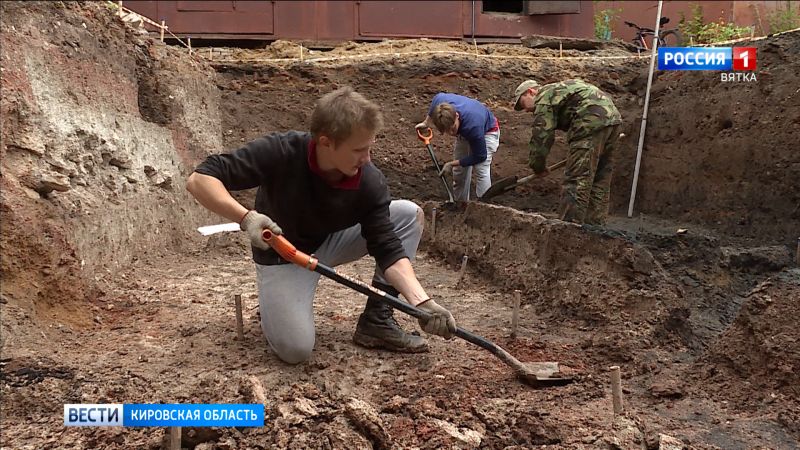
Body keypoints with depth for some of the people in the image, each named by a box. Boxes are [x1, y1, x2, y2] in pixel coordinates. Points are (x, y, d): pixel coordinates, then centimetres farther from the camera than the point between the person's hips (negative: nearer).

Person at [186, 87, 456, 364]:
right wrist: (246, 217, -45)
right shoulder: (280, 153, -30)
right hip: (282, 255, -3)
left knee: (409, 214, -15)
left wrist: (422, 302, -35)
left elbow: (389, 250, -21)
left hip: (332, 243, 4)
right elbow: (199, 179, -29)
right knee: (296, 349, -23)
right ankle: (273, 299, 12)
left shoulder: (370, 183, -23)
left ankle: (377, 321, -7)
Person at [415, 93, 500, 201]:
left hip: (487, 130, -6)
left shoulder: (473, 126, -46)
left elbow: (480, 156, -28)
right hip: (464, 131, 6)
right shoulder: (440, 101, -33)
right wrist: (426, 123, 2)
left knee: (481, 169, -22)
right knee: (459, 170, 7)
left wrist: (452, 164, -22)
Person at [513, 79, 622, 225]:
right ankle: (595, 227, 16)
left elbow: (541, 136, -3)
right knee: (600, 182, 12)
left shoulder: (543, 98, 2)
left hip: (593, 122, -10)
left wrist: (538, 167, 8)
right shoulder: (559, 89, 30)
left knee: (576, 181, -10)